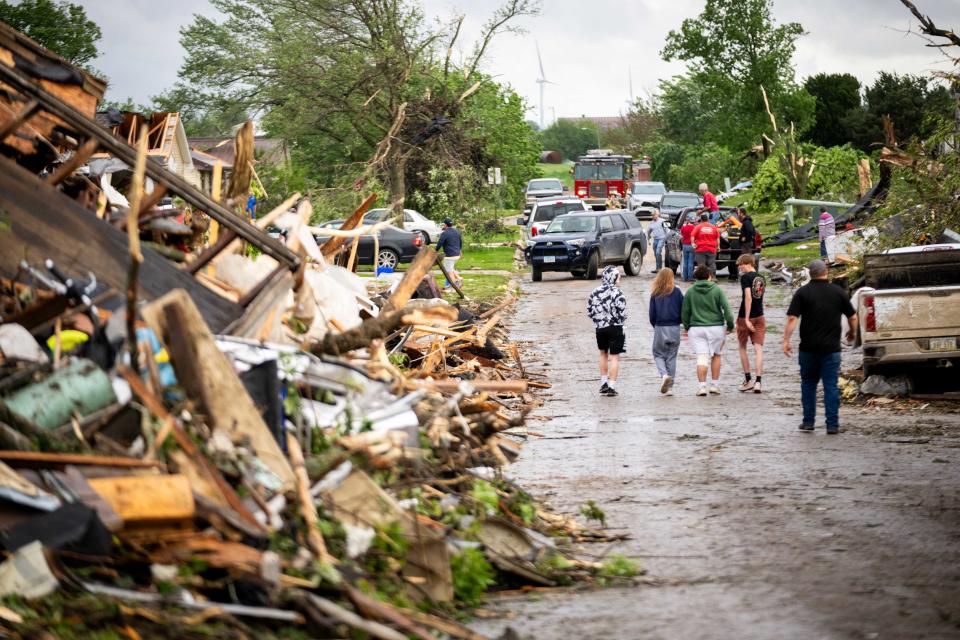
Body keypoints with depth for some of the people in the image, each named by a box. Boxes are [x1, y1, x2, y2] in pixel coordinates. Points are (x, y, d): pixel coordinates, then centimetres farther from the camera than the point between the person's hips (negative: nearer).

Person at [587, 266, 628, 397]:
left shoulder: (595, 292, 0)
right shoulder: (617, 293, -16)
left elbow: (589, 311, 4)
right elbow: (622, 313, -16)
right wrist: (619, 321, 5)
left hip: (600, 328, 5)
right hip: (615, 328, -5)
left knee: (603, 354, 23)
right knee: (614, 357, 2)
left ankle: (603, 383, 25)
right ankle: (612, 386, -2)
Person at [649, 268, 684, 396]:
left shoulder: (655, 294, -3)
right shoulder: (677, 292, -3)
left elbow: (652, 313, -1)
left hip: (660, 328, -1)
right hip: (674, 328, 1)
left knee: (658, 354, 12)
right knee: (672, 357, 8)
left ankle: (664, 374, -15)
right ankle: (669, 387, 8)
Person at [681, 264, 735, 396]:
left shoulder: (690, 291, 1)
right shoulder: (717, 290, -3)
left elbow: (685, 312, 4)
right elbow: (727, 309, -7)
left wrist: (687, 327, 18)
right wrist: (730, 326, 5)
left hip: (696, 328, 0)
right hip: (716, 327, 0)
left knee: (702, 357, -2)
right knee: (716, 356, 15)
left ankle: (702, 386, -13)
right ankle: (715, 385, 14)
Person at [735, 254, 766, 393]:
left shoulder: (745, 277, -12)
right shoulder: (761, 278, 9)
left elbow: (748, 297, -21)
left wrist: (746, 318, -22)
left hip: (745, 317, -5)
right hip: (759, 316, 5)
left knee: (743, 347, 13)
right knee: (758, 348, -1)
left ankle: (748, 380, 15)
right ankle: (758, 381, -11)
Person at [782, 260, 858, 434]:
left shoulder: (803, 292, -3)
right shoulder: (838, 292, 2)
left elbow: (792, 318, -11)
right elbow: (853, 317, 7)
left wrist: (786, 340, -9)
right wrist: (852, 332, 26)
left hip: (809, 347, 0)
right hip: (831, 348, 0)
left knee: (808, 384, 14)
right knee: (831, 385, 2)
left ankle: (808, 421, 14)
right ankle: (832, 424, -2)